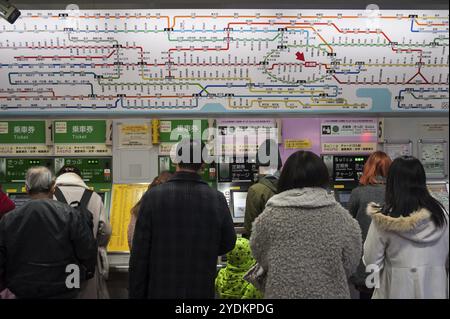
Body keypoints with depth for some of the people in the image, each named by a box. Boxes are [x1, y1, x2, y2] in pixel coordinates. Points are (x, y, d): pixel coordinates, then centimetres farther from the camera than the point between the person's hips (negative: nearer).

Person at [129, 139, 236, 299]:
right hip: (202, 291, 1)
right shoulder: (217, 199, -7)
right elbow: (227, 244, 5)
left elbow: (139, 255, -9)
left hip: (160, 290, -1)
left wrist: (136, 294, 0)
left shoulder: (152, 197, -11)